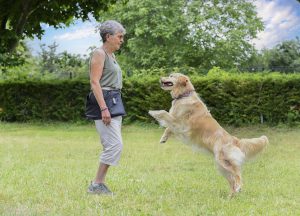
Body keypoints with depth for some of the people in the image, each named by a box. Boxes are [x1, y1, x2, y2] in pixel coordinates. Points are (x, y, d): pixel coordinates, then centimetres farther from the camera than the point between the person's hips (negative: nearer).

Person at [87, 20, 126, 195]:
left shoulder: (112, 56, 19)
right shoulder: (99, 53, -8)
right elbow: (95, 82, -16)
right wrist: (104, 108, -23)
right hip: (103, 101, -10)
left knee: (112, 146, 8)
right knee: (115, 144, -14)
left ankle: (100, 183, 10)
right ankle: (96, 185, -10)